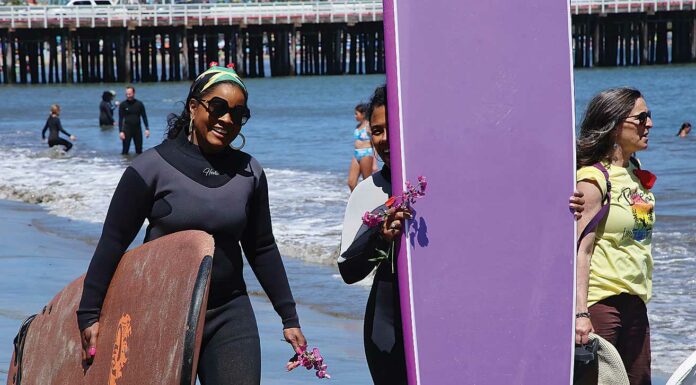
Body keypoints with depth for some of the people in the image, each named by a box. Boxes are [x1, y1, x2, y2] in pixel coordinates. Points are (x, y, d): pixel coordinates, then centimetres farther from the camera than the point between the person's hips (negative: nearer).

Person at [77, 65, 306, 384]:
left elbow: (262, 249, 13)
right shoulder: (154, 167, -7)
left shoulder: (249, 173, 5)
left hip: (229, 315, 3)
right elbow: (112, 243, -5)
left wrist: (289, 318, 14)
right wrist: (89, 315, -7)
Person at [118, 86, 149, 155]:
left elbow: (144, 117, 7)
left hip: (137, 128, 2)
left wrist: (147, 129, -2)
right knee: (125, 150, -4)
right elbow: (120, 119, -1)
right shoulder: (123, 105, -1)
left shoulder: (139, 104, 3)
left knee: (139, 150, 5)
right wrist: (121, 131, -10)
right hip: (127, 128, -2)